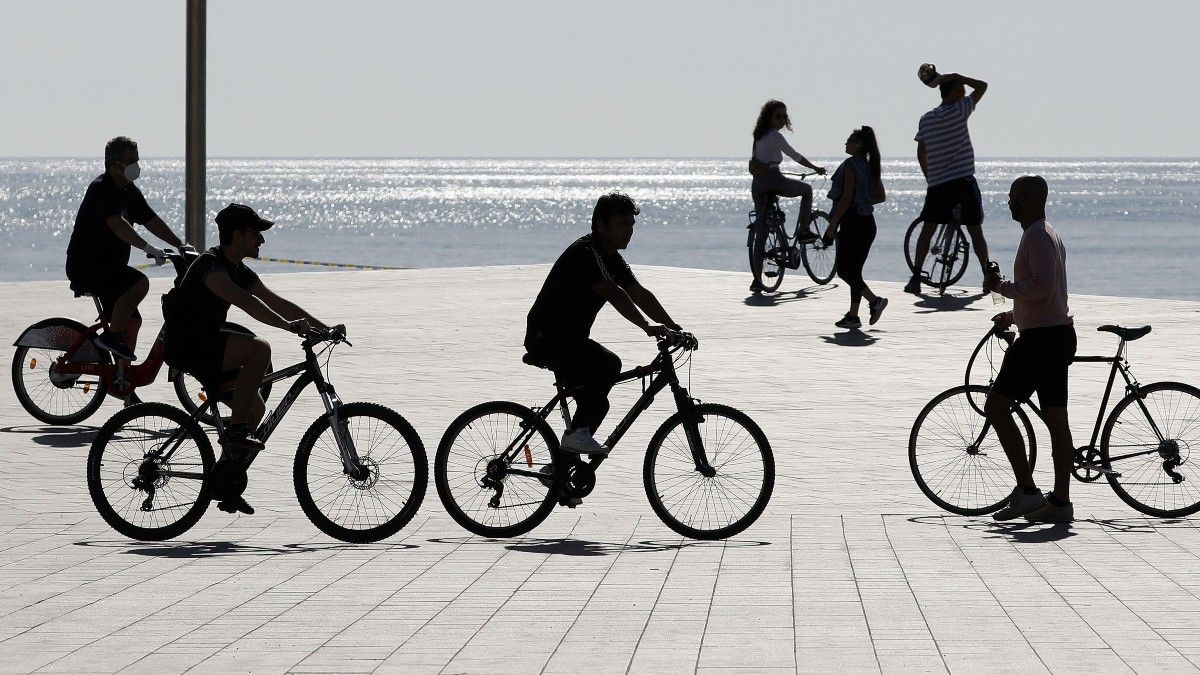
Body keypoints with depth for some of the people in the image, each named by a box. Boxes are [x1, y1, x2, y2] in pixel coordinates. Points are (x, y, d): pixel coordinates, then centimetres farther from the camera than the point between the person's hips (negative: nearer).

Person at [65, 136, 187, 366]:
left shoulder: (129, 191, 13)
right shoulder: (102, 189, -17)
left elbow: (151, 221, 15)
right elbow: (116, 224, -30)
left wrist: (181, 246, 5)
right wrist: (149, 248, -37)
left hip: (107, 267, 10)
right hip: (87, 266, -10)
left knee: (132, 321, 6)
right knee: (140, 283, -28)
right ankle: (110, 336, -18)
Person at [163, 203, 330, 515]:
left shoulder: (239, 271, 12)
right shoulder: (210, 267, -20)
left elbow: (276, 302, 14)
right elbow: (246, 301, -36)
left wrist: (323, 328, 9)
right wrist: (287, 325, -46)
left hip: (207, 344, 10)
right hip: (187, 346, -10)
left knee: (255, 408, 5)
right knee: (259, 349, -28)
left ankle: (224, 482, 13)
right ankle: (235, 430, -24)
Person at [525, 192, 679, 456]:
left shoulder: (611, 257, 11)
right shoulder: (585, 253, -21)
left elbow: (640, 294, 6)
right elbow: (613, 293, -34)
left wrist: (672, 326, -6)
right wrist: (648, 327, -41)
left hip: (569, 337, 11)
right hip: (547, 337, -11)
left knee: (595, 404, 9)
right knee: (608, 364, -29)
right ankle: (578, 433, -25)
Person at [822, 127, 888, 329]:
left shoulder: (850, 165, -13)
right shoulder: (871, 166, 11)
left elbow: (846, 197, -18)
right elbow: (880, 196, 15)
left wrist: (833, 224, -15)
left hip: (852, 223, -9)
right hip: (867, 223, 9)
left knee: (843, 269, -3)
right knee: (854, 270, 11)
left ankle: (874, 299, -15)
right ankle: (853, 316, 10)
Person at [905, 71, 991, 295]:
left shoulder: (926, 119, 7)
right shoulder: (958, 111, -7)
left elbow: (921, 153, 11)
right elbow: (982, 87, -1)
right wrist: (955, 78, 5)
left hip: (936, 184, 4)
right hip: (963, 182, -4)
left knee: (927, 230, 8)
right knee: (976, 231, 4)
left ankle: (915, 279, 2)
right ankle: (989, 277, 6)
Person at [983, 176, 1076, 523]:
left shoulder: (1036, 236, -14)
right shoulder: (1049, 235, 20)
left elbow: (1043, 287, -25)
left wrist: (1001, 286, -14)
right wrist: (1013, 316, 25)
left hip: (1041, 337, -10)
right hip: (1059, 334, 10)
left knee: (996, 406, -9)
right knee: (1056, 417, 8)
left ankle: (1027, 490, -12)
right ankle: (1060, 500, 8)